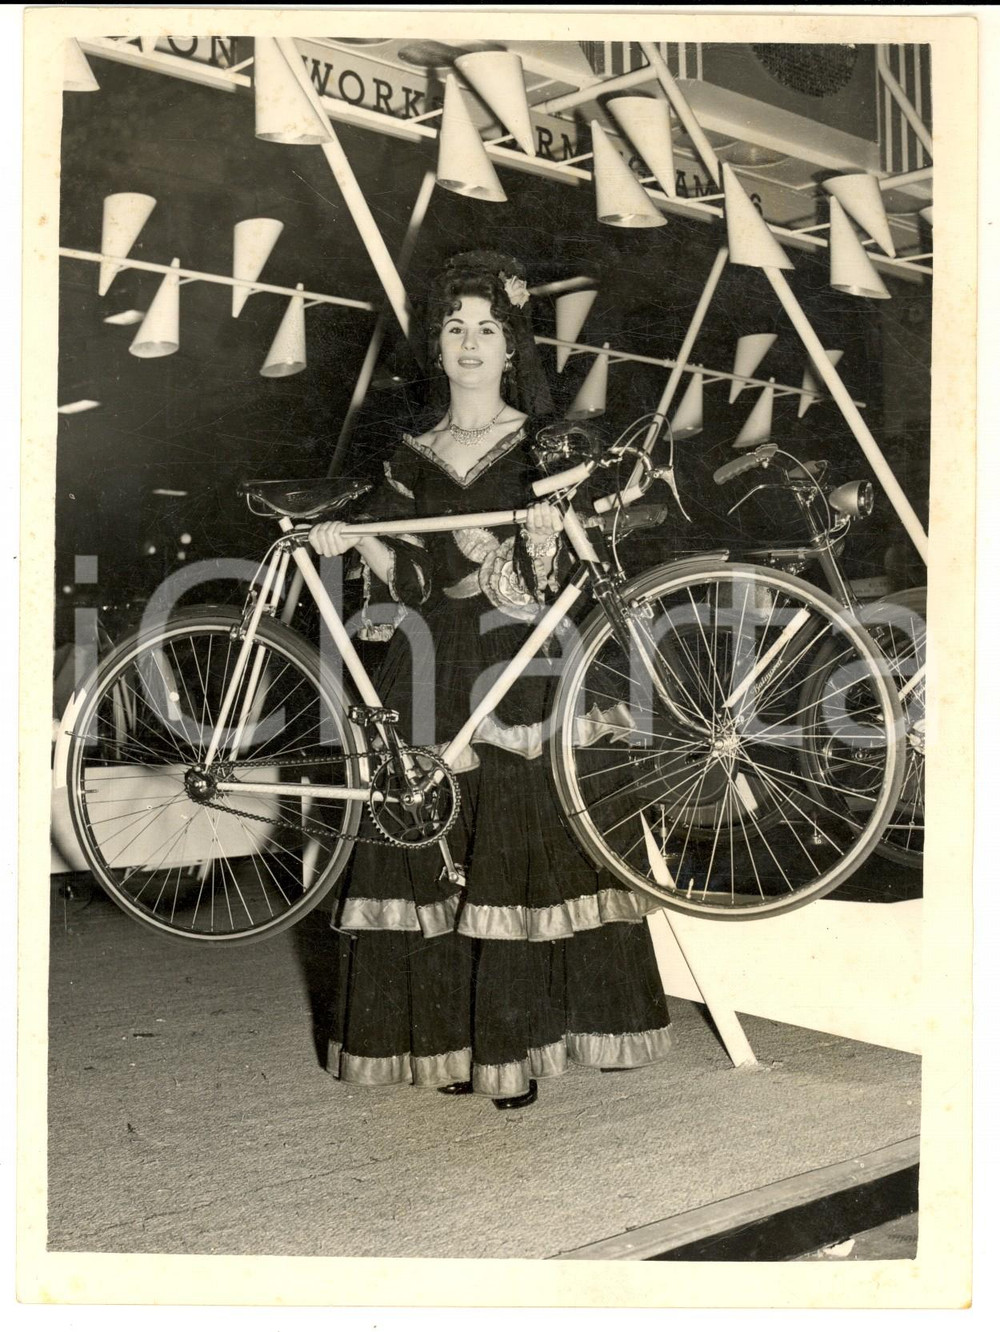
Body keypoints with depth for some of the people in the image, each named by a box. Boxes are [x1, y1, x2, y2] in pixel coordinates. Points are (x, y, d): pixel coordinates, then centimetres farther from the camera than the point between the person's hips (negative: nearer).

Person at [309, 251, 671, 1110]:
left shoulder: (544, 448, 5)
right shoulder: (412, 458, 13)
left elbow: (552, 587, 0)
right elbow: (407, 581, 7)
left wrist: (544, 545, -21)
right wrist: (356, 544, -10)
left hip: (520, 675, -3)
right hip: (432, 677, 3)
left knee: (520, 850, -4)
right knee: (434, 856, 2)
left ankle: (518, 1047, 5)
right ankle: (447, 1040, 13)